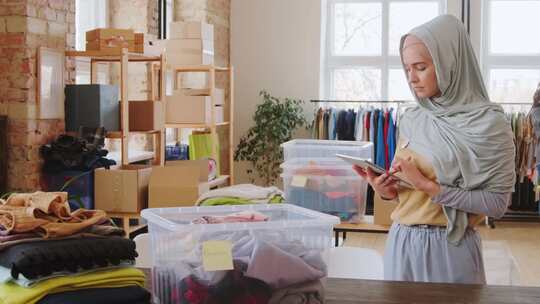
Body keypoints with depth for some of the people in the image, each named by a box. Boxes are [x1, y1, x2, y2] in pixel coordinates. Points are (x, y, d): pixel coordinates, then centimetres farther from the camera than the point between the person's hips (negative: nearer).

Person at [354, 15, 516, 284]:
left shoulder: (489, 123, -12)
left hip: (449, 248, -5)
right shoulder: (410, 119, 5)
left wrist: (428, 185, -19)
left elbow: (497, 203, -14)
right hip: (401, 241, 6)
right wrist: (388, 191, -6)